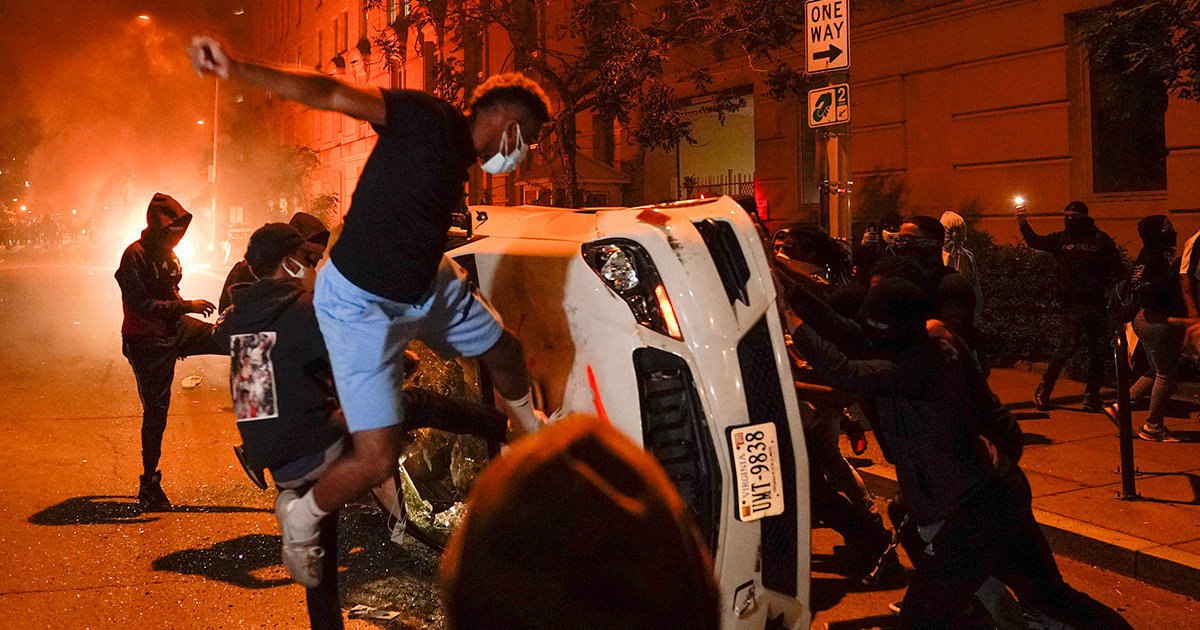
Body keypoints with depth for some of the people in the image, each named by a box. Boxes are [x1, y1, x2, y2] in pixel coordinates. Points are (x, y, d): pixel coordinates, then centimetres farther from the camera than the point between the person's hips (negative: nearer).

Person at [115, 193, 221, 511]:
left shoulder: (166, 252, 9)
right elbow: (142, 306, -26)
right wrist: (186, 306, -26)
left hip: (175, 329, 8)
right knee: (156, 410, 0)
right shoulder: (134, 256, -17)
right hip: (148, 341, -8)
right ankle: (149, 483, 14)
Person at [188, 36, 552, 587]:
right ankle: (301, 518, 18)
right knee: (377, 460, -12)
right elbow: (331, 95, -28)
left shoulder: (460, 152, 6)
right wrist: (237, 70, -40)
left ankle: (529, 426, 57)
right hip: (361, 303, -9)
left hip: (429, 284, 9)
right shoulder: (426, 118, -20)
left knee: (503, 350, 25)